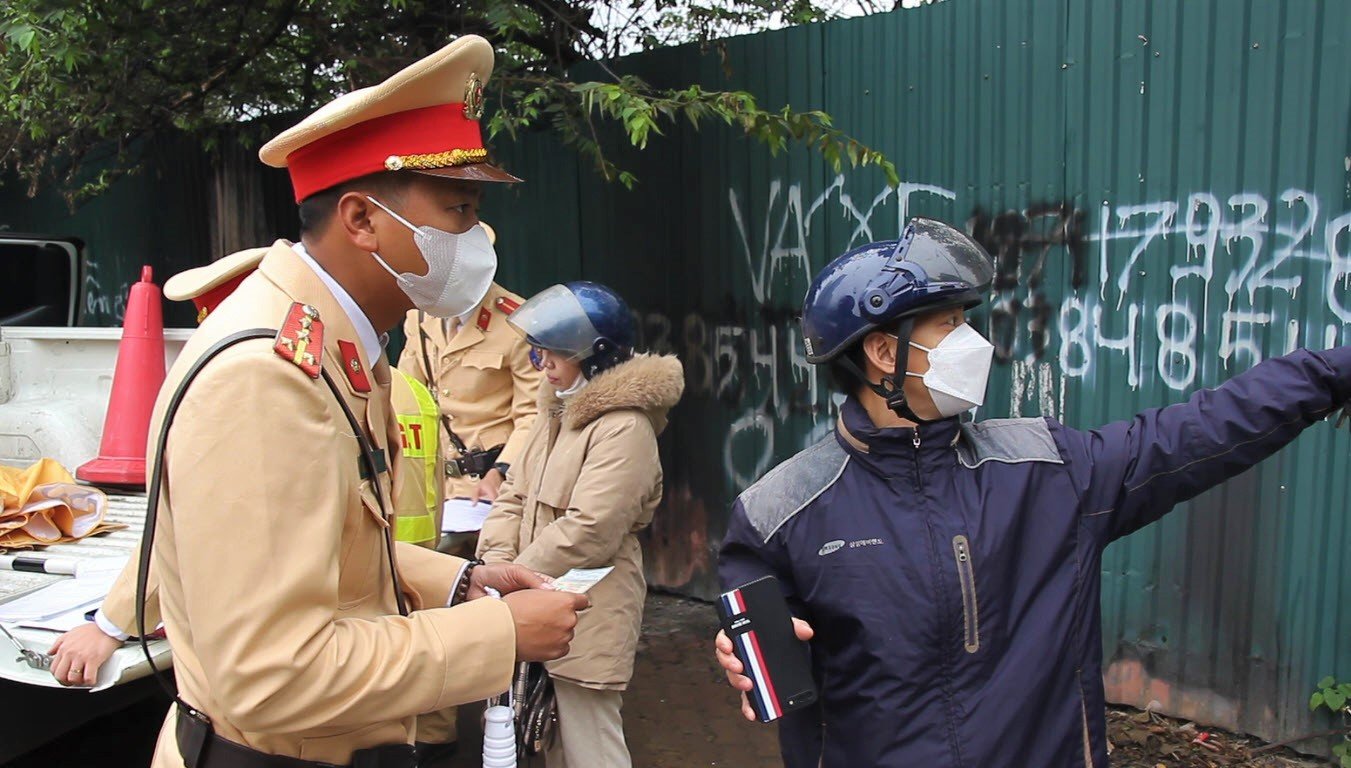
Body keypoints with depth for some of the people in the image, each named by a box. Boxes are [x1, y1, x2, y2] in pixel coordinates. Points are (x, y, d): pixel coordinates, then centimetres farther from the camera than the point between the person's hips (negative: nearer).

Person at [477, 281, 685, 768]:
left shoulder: (624, 428, -17)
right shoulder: (560, 411, 13)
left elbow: (588, 531, -23)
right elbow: (514, 496, 10)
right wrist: (496, 563, -5)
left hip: (588, 616, -9)